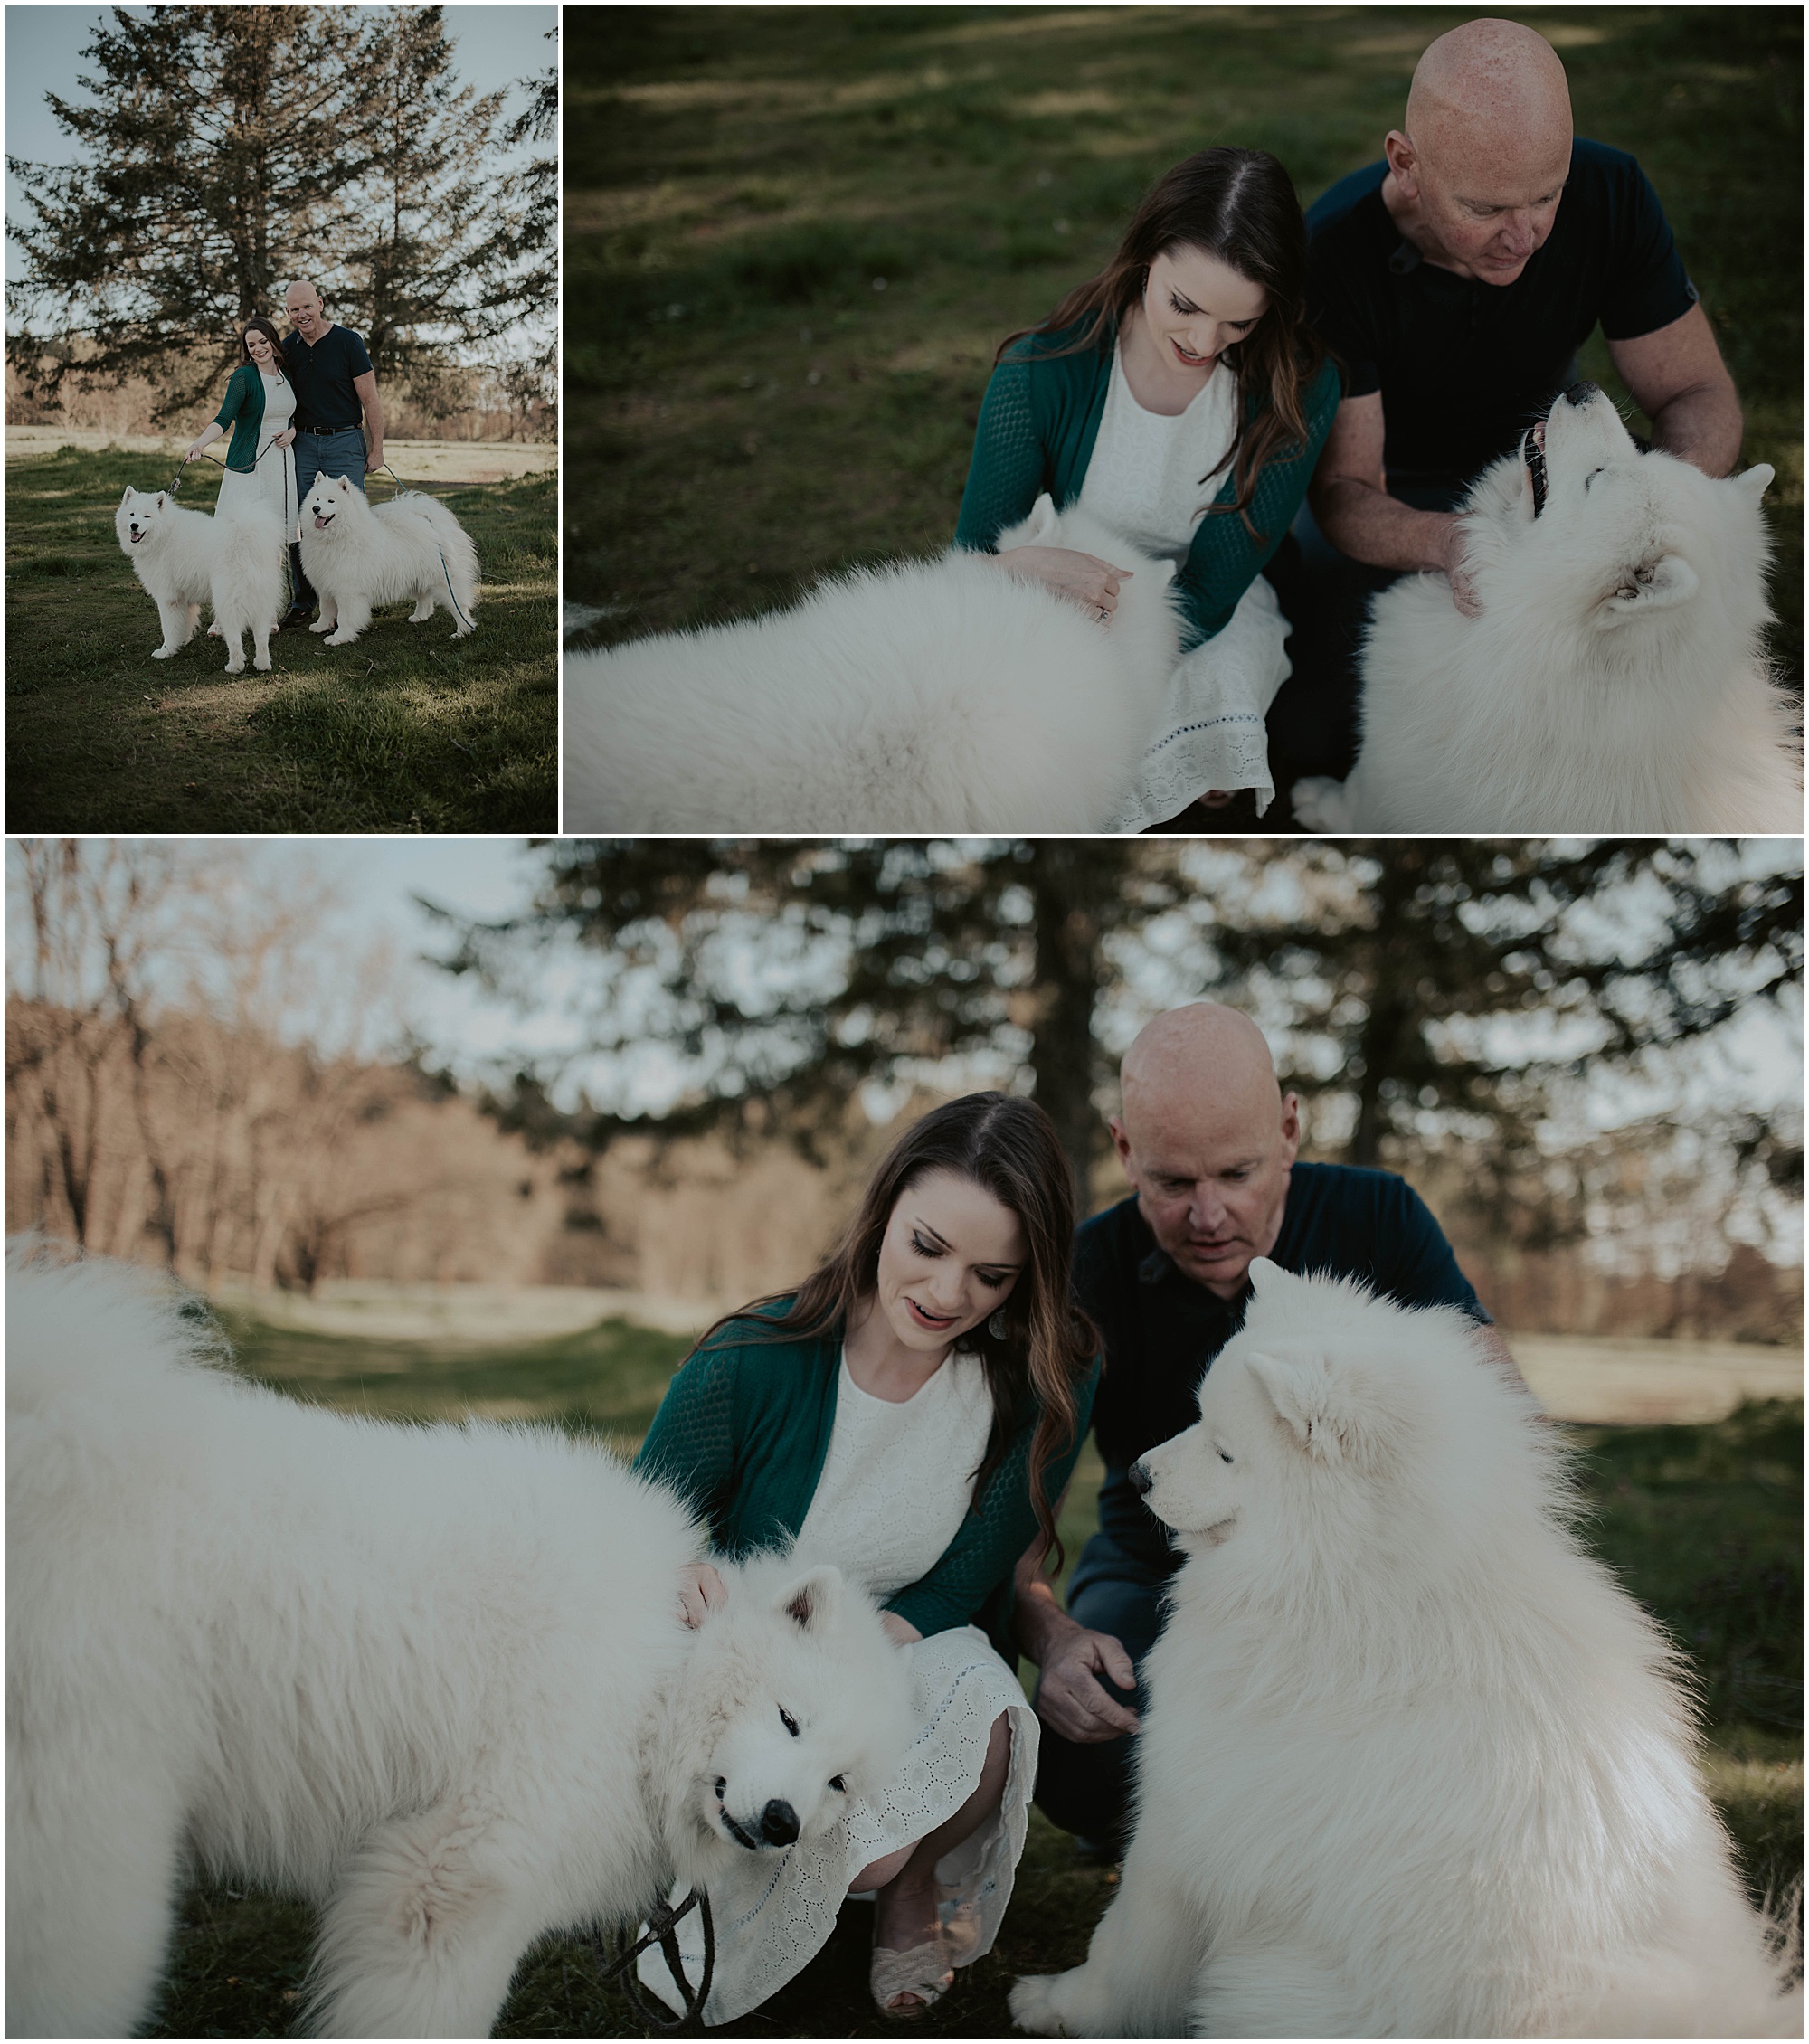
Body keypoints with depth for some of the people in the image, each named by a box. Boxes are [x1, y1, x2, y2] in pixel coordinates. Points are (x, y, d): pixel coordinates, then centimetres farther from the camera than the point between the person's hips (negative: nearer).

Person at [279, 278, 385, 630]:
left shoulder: (347, 342, -6)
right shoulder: (288, 348, 7)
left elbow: (370, 399, -5)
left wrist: (377, 449, -6)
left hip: (345, 442, -4)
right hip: (303, 443, 4)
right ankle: (303, 601, 10)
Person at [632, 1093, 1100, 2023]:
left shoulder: (1045, 1385, -13)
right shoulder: (755, 1362, -19)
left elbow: (953, 1592, -10)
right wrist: (677, 1581, -37)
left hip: (922, 1660, 2)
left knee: (980, 1708, -35)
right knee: (862, 1843, -33)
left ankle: (916, 1886, 0)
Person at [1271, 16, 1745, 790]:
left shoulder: (1611, 195, -23)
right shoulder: (1331, 253, -31)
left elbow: (1699, 393, -15)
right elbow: (1343, 490, -28)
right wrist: (1444, 542, -52)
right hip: (1383, 488, -2)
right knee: (1310, 736, -22)